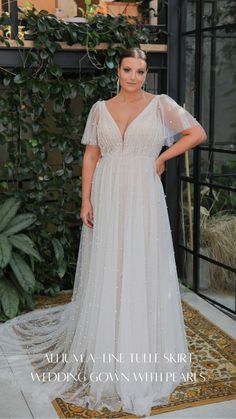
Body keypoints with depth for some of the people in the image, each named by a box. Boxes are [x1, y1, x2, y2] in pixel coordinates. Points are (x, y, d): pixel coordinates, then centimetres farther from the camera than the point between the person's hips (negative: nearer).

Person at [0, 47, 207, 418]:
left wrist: (162, 157, -2)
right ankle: (106, 356, 24)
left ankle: (144, 356, 19)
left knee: (143, 273, 3)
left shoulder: (161, 105, 1)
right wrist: (86, 200, -2)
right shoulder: (100, 109, 7)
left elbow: (198, 133, 1)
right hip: (106, 198, 2)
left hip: (143, 198, -2)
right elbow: (91, 156, 6)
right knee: (105, 273, 8)